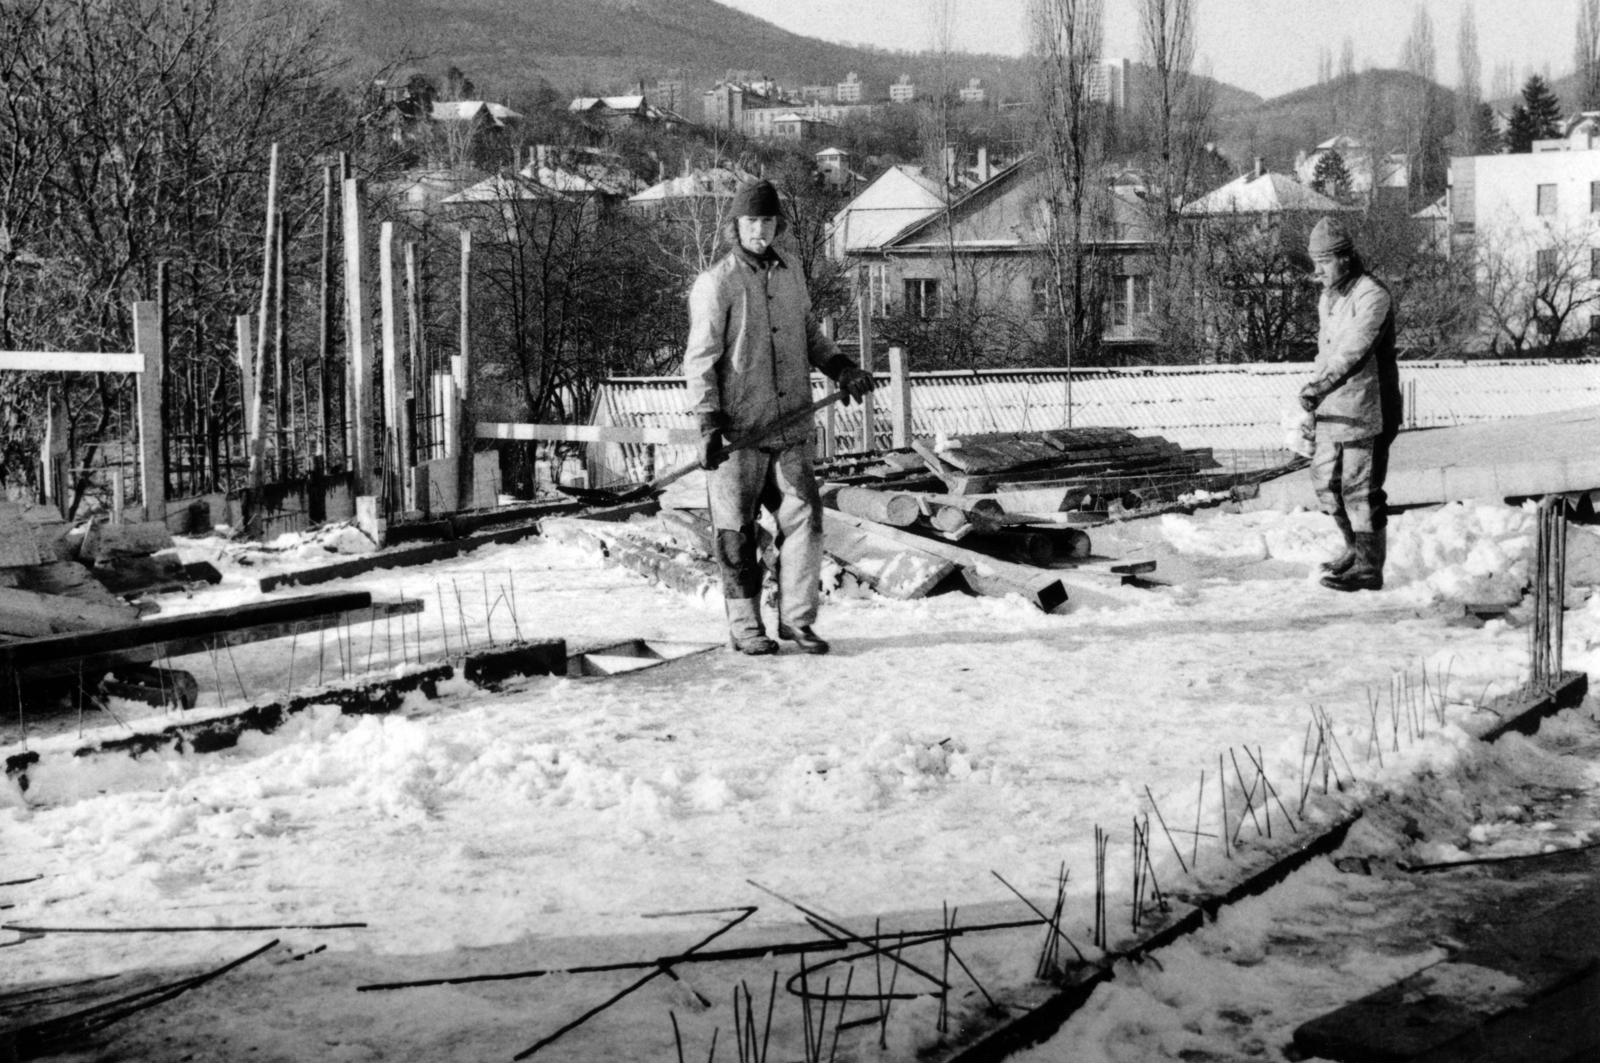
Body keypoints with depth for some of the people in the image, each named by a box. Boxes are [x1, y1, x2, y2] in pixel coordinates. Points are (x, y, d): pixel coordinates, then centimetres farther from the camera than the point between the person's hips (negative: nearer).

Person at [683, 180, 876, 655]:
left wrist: (840, 366, 7)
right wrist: (709, 422, -16)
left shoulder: (790, 273, 12)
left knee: (804, 519, 0)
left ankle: (796, 619, 10)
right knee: (736, 534, 2)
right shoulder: (716, 283, -7)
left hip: (791, 428, 5)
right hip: (737, 430, -5)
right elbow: (700, 359, -9)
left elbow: (808, 333, 25)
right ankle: (745, 626, 13)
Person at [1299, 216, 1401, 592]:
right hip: (1332, 408, 9)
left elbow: (1355, 349, -27)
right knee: (1326, 480, 13)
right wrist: (1314, 387, 18)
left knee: (1360, 487, -5)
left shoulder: (1372, 296, -15)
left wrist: (1320, 386, -36)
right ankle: (1355, 548, 29)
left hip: (1365, 409, -9)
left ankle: (1369, 567, 3)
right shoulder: (1327, 298, 14)